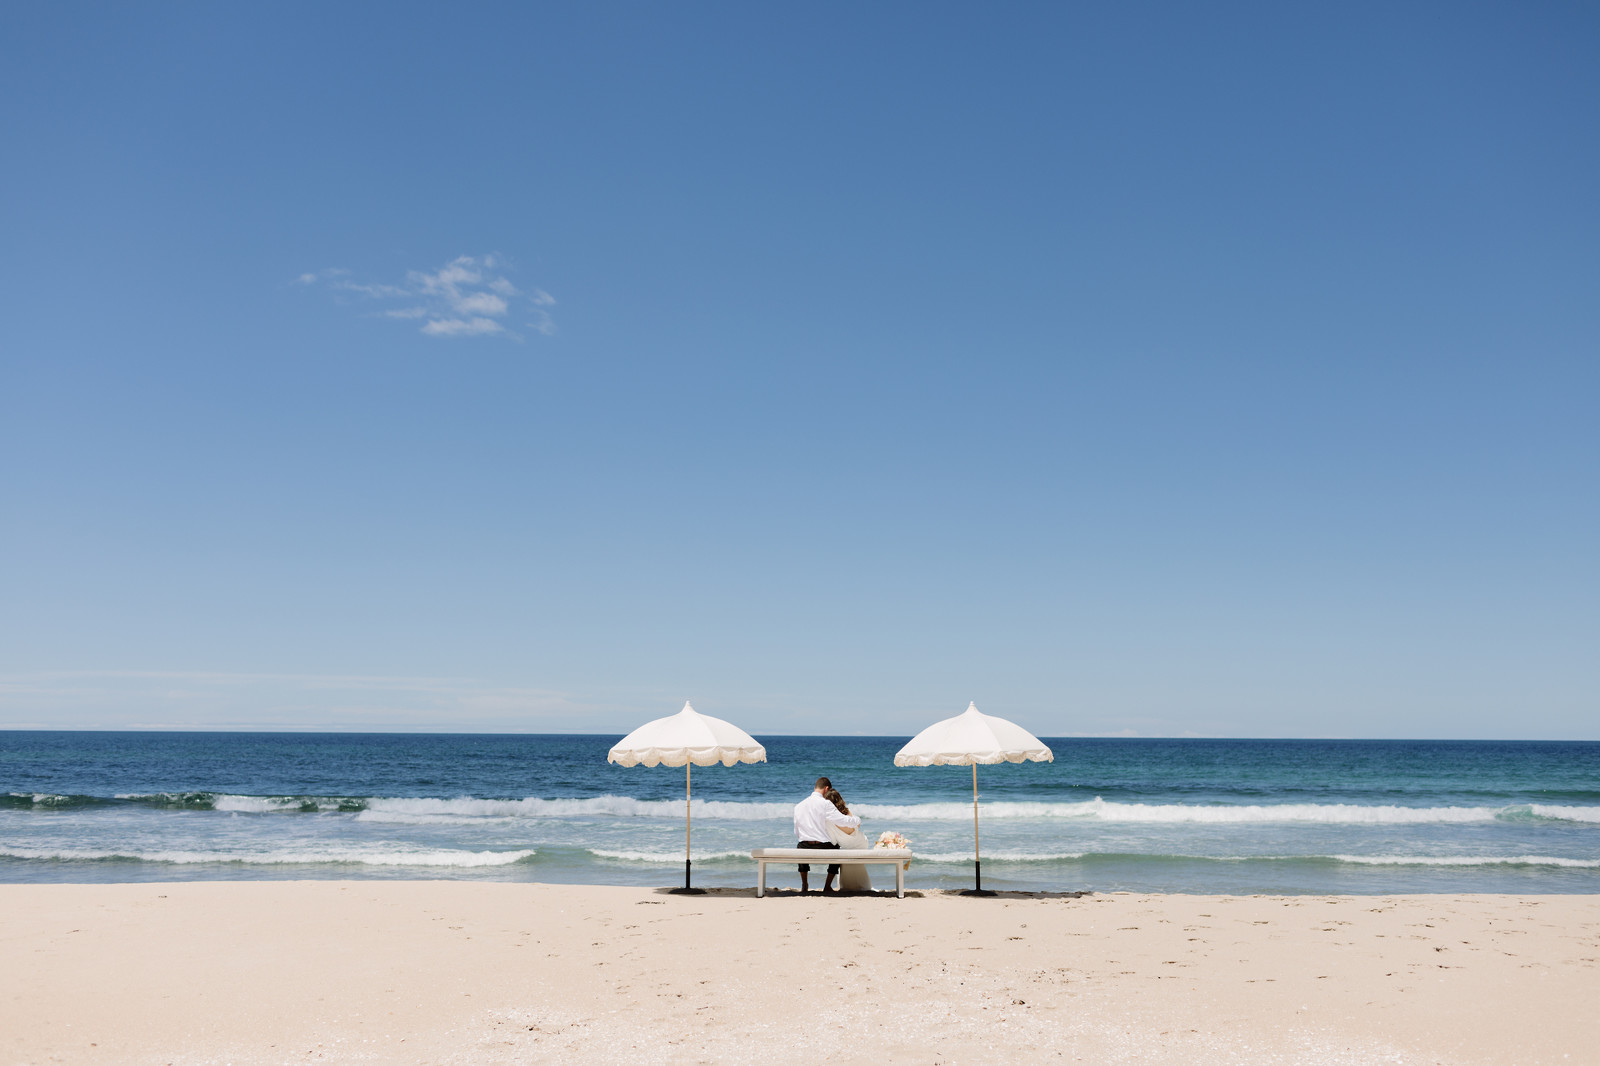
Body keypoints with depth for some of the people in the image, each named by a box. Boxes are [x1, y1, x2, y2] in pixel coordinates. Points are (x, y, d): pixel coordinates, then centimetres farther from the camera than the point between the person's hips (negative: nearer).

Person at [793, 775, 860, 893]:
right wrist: (858, 820, 8)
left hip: (804, 848, 4)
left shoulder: (798, 806, 7)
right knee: (837, 852, 31)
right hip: (823, 849, -4)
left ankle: (804, 885, 41)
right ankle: (827, 887, 31)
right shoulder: (825, 804, -10)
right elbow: (844, 821, -14)